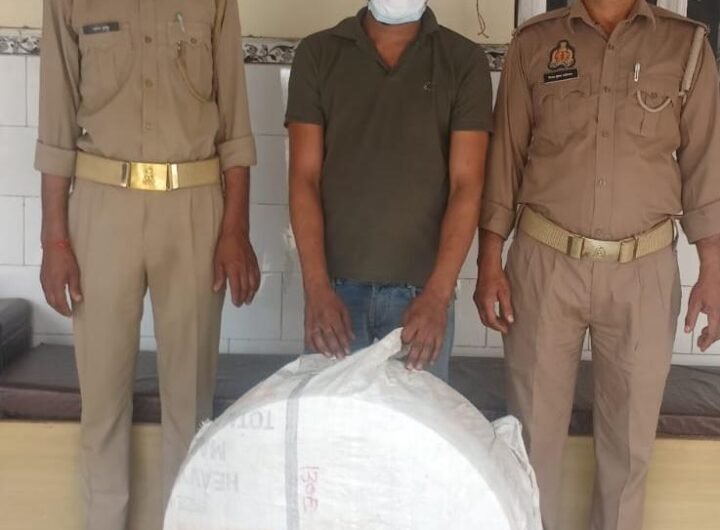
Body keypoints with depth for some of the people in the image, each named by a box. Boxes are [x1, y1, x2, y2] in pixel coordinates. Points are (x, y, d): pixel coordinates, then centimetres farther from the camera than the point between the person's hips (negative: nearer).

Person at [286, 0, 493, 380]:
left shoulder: (464, 61, -1)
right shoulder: (317, 54, 2)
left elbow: (466, 184, -6)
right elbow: (304, 177, -2)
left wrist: (438, 295, -16)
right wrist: (316, 287, -12)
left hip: (422, 290, 0)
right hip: (336, 286, 1)